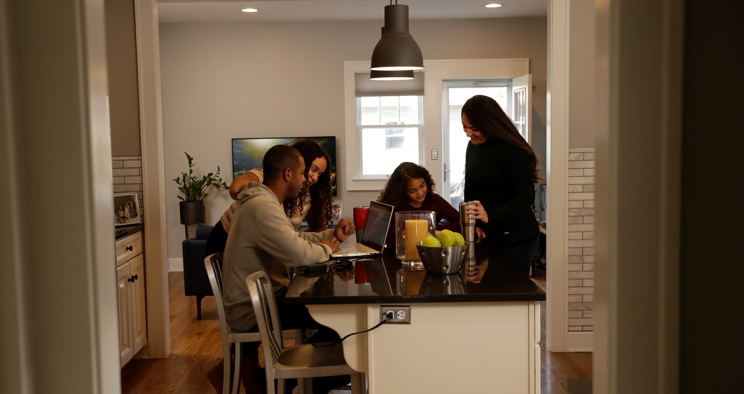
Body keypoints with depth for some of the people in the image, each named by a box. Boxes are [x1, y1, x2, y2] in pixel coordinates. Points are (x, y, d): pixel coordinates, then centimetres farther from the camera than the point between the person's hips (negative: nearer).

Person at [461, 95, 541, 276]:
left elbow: (526, 197, -19)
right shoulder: (472, 147, 5)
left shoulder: (511, 150, -17)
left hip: (517, 239, -7)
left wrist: (489, 216, -28)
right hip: (489, 237, 7)